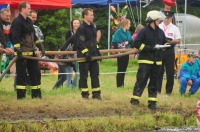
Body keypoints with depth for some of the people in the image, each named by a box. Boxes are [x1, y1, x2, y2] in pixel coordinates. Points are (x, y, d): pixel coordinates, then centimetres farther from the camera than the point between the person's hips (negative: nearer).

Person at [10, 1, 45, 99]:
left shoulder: (29, 21, 16)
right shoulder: (17, 22, -12)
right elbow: (15, 38, -19)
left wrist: (40, 46, 24)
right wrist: (18, 51, -26)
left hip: (31, 52, 9)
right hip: (22, 54, -9)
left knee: (36, 73, 10)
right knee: (21, 75, -5)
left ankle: (36, 94, 16)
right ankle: (20, 95, 0)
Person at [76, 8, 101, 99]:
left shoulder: (92, 27, 14)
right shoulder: (81, 29, -13)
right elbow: (80, 43, -19)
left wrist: (97, 51, 19)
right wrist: (86, 53, -25)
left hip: (93, 56, 8)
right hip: (84, 56, -8)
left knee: (95, 74, 7)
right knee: (84, 75, 0)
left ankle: (96, 93, 11)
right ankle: (85, 94, 6)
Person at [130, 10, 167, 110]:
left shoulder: (160, 32, 12)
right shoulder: (144, 31, -7)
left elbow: (164, 43, 24)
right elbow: (136, 43, -13)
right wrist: (150, 48, -18)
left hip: (157, 61, 6)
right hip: (145, 60, -6)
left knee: (154, 82, 8)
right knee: (141, 80, -9)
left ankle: (152, 102, 13)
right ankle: (134, 99, -4)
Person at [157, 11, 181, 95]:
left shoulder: (175, 28, 5)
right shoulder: (158, 27, 7)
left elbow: (178, 40, 3)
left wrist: (171, 41, -15)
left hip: (169, 51, 0)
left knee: (170, 71, 1)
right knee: (159, 70, 2)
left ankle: (169, 90, 9)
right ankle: (157, 89, 9)